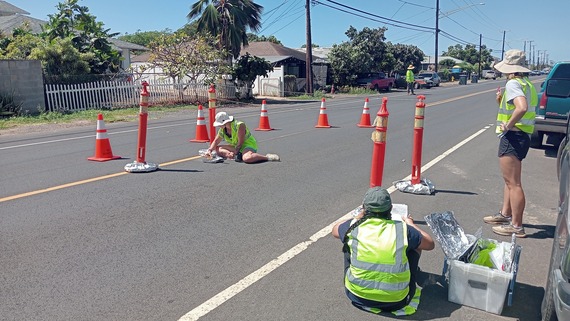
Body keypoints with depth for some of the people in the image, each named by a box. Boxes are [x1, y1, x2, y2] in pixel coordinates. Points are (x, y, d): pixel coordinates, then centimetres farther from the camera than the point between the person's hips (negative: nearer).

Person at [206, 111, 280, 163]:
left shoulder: (239, 125, -22)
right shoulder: (222, 130, 0)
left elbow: (240, 142, -23)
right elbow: (215, 141, 9)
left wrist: (235, 152, -25)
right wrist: (210, 150, -8)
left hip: (248, 145, -8)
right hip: (236, 147, 8)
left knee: (246, 158, -42)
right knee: (217, 149, 3)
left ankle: (267, 157, -25)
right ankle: (231, 155, -18)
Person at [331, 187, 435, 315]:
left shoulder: (354, 226, -9)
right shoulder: (403, 229, -10)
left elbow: (335, 230, 16)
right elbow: (430, 244, 9)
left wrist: (359, 216, 24)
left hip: (357, 296, 1)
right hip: (396, 300, 0)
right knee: (415, 245, 16)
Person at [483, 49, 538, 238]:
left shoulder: (513, 83, -14)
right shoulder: (526, 84, 17)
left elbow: (522, 108, -31)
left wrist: (507, 125, -20)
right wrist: (501, 101, 9)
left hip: (513, 136, -11)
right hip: (522, 136, 11)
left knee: (513, 182, -5)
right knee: (509, 180, 22)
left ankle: (516, 226, 1)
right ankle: (505, 214, 34)